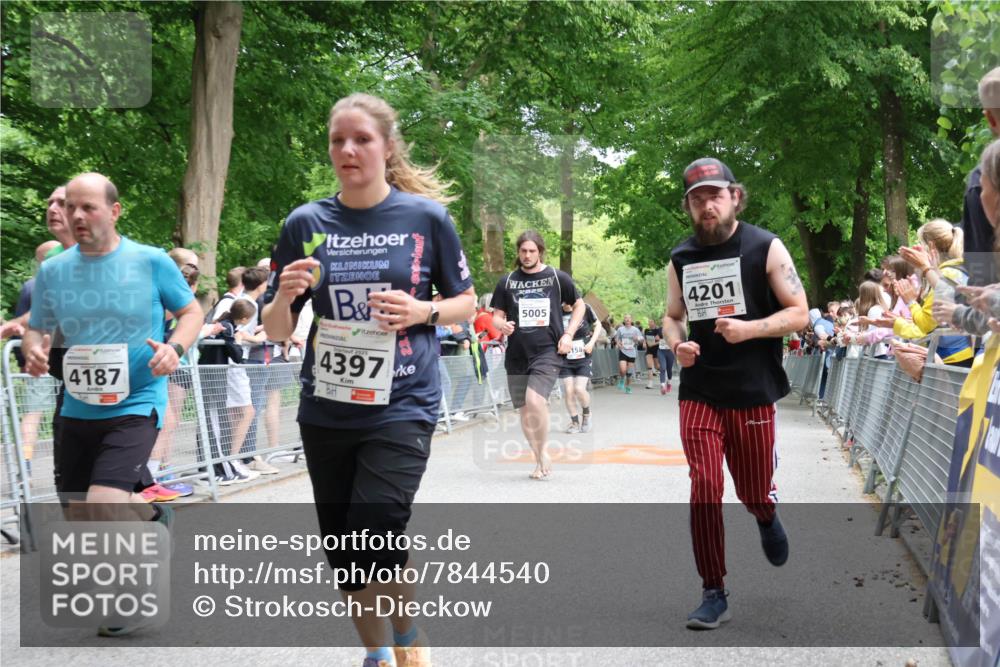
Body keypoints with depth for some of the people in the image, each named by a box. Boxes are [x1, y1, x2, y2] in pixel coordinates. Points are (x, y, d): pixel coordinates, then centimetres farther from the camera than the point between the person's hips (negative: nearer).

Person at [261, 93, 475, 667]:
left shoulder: (426, 216, -3)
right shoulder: (306, 223, 2)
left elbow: (466, 302, 7)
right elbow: (275, 331, 6)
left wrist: (423, 311, -13)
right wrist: (285, 295, -16)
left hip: (402, 408, -3)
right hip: (326, 411, 4)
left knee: (373, 538, -17)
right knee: (343, 552, 12)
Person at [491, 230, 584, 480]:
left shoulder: (557, 278, 2)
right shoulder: (507, 281, 7)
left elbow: (579, 305, 13)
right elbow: (497, 316, 11)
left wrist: (569, 334, 1)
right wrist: (502, 325, -13)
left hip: (548, 351, -4)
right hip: (516, 355, 4)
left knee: (535, 400, -24)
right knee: (524, 409, 7)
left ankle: (544, 450, -2)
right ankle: (540, 461, 23)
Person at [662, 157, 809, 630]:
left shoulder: (765, 248, -5)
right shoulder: (680, 260, 6)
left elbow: (799, 313, -5)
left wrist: (749, 329, -21)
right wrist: (676, 343, -5)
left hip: (752, 393, -2)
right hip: (699, 393, 2)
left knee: (753, 493, 10)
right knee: (704, 489, -8)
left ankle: (766, 518, 49)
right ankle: (713, 594, 3)